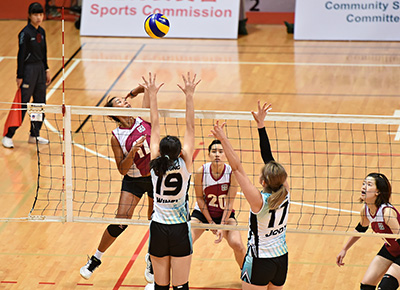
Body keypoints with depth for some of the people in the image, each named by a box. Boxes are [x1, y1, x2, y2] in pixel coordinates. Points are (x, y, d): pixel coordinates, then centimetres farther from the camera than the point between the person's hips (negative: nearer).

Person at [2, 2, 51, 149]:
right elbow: (21, 55, -14)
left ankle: (34, 135, 20)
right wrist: (20, 76, -15)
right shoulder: (25, 33, -14)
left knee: (40, 102, 10)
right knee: (22, 104, -8)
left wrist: (46, 69, 16)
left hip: (40, 69, 8)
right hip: (28, 70, -8)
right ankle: (8, 136, -2)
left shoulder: (41, 32, 9)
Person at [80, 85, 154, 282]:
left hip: (156, 177, 2)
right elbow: (122, 169, -13)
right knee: (121, 221, -9)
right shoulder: (116, 137, -10)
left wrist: (132, 93, 2)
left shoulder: (143, 117, -8)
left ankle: (152, 260, 30)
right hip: (133, 180, -2)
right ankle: (96, 259, 10)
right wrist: (132, 152, -25)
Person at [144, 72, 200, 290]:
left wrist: (152, 95, 4)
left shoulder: (155, 164, -8)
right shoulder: (184, 164, -12)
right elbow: (190, 127, -10)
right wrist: (189, 96, -8)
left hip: (158, 230, 2)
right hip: (180, 230, -2)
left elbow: (155, 126, -2)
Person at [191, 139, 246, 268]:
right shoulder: (201, 171, -20)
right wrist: (210, 222, -11)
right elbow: (200, 198, -10)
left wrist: (222, 226, -19)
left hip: (224, 214, 0)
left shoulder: (232, 173, -20)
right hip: (202, 212, 0)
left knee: (237, 245, -17)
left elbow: (229, 203, -16)